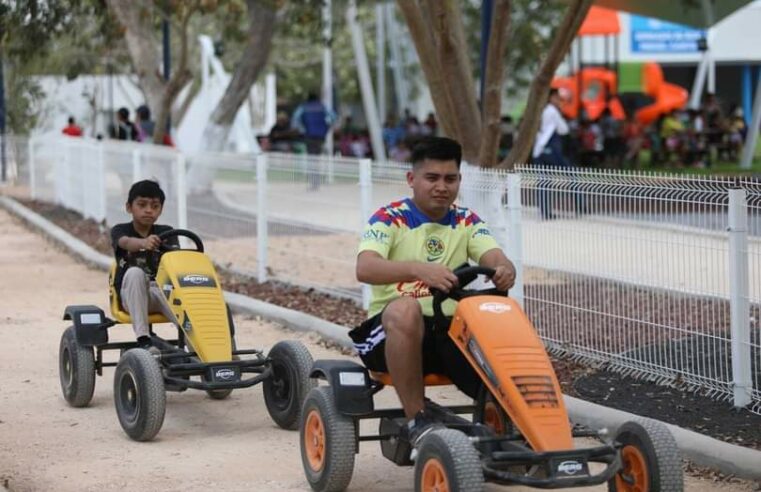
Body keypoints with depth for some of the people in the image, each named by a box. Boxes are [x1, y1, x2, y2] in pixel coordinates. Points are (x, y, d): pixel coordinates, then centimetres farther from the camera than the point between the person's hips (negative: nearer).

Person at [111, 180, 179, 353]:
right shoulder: (120, 230, 3)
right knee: (135, 272, -35)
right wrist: (144, 242, -47)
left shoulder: (165, 233, 10)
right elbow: (126, 242, -22)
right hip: (131, 295, -1)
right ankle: (143, 339, -41)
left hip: (161, 290, 1)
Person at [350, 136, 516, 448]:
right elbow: (365, 269, -22)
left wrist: (504, 270, -34)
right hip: (392, 331, -3)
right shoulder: (390, 219, -3)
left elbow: (495, 257, -8)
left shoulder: (466, 222, 10)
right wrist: (419, 269, -40)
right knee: (406, 308, -37)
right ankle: (416, 419, -28)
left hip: (449, 331, 3)